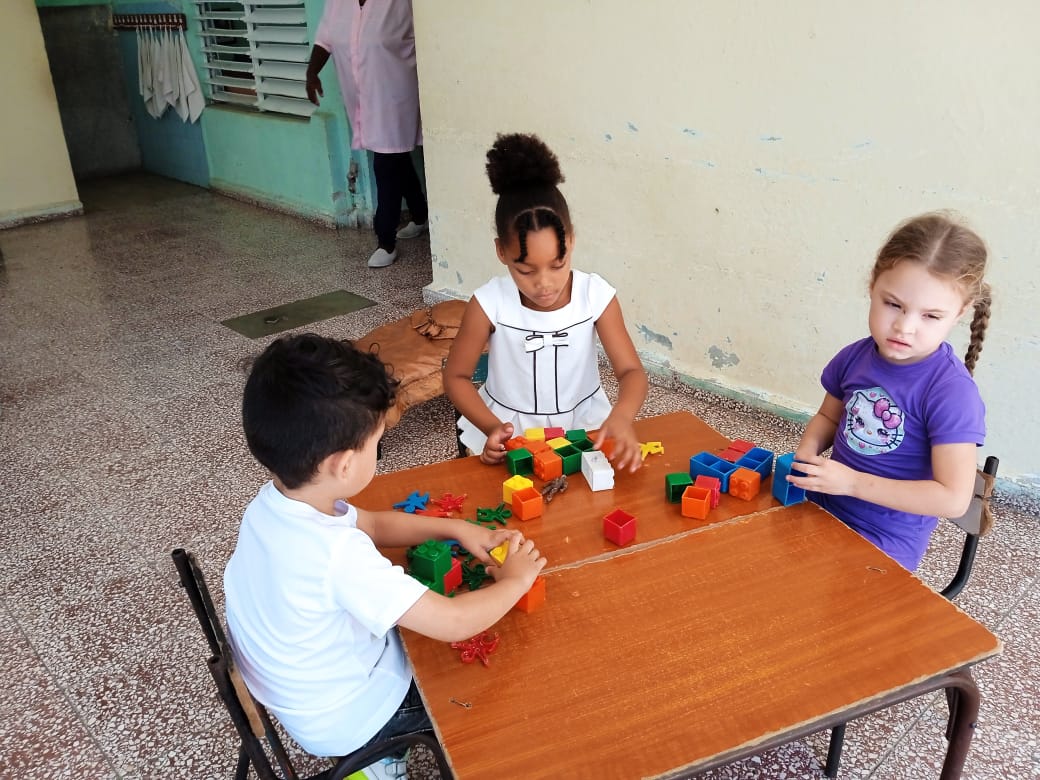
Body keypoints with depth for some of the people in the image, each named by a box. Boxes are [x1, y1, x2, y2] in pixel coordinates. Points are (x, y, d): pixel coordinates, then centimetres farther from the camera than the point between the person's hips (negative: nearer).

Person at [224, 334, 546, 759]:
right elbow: (452, 624, -34)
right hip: (345, 719, -6)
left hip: (299, 693, 7)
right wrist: (516, 581, -17)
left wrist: (458, 528, -3)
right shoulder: (337, 553, -40)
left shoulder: (275, 503, -14)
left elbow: (374, 523, 3)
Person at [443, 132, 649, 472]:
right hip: (508, 427, -1)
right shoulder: (489, 303, -18)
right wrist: (492, 427, -24)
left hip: (583, 421, 2)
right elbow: (456, 376, -7)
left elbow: (631, 370, -14)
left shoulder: (596, 296, -15)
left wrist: (621, 417, -36)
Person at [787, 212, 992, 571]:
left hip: (884, 544, -6)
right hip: (822, 509, 6)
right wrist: (807, 450, -7)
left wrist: (852, 482, -24)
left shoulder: (951, 392, -21)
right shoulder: (855, 357, -4)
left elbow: (953, 498, -22)